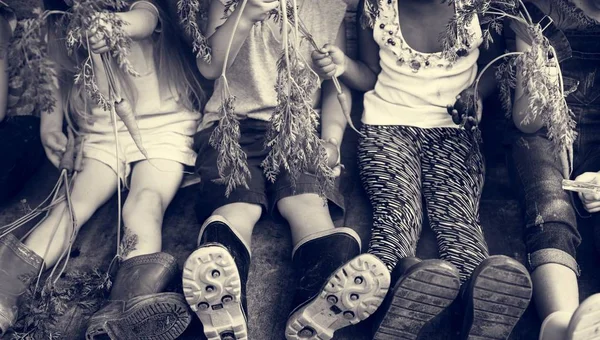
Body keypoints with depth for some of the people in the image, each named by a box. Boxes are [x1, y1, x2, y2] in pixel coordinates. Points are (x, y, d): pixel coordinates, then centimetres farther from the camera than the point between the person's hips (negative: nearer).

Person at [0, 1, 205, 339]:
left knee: (146, 203, -31)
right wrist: (50, 126, -5)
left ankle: (128, 312, -56)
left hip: (161, 125, -3)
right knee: (74, 203, -23)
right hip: (101, 136, 4)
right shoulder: (60, 29, 13)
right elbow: (57, 77, 15)